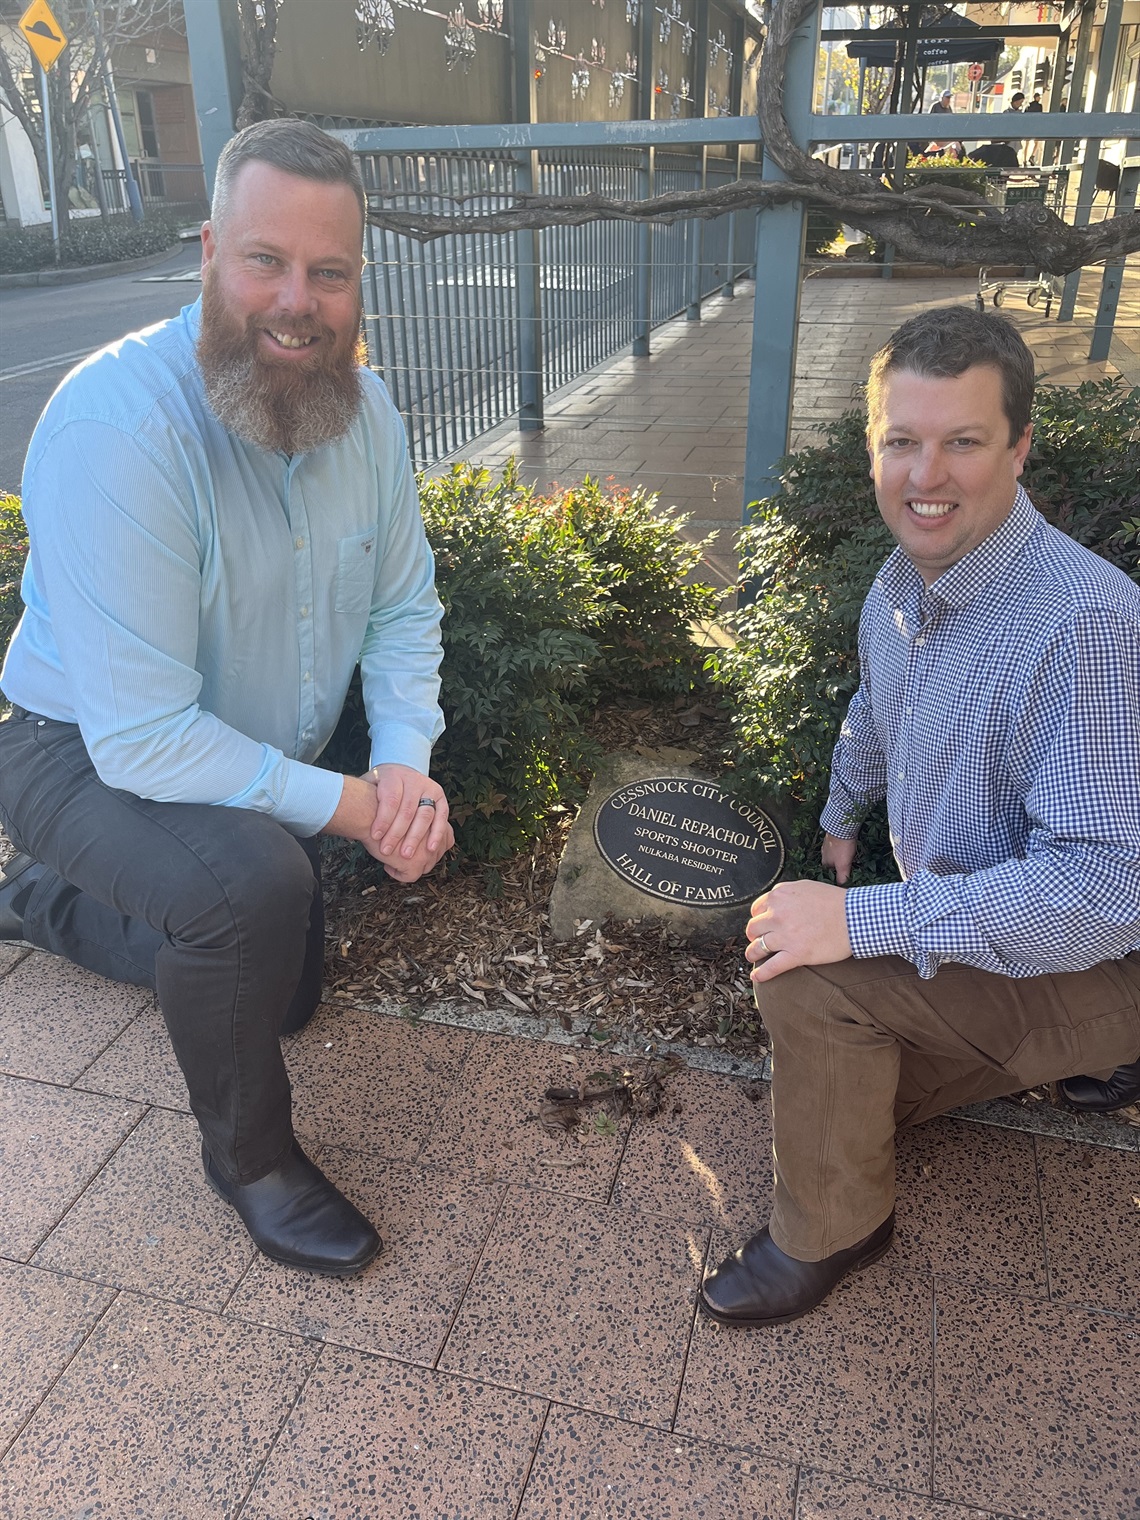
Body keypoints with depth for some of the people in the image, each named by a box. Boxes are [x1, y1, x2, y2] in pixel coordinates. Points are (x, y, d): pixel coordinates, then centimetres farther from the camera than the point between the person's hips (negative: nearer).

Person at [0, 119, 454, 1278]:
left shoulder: (362, 408, -10)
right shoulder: (116, 426, -33)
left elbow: (403, 605, -4)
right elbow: (143, 736, -35)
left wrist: (406, 759, -21)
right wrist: (346, 804, -30)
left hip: (255, 763, 7)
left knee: (282, 996, 23)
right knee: (254, 885, -38)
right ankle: (248, 1156, -6)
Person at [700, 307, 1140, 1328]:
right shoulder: (899, 587, -3)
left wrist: (859, 920, -34)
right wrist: (842, 818, 32)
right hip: (965, 932, 9)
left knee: (809, 974, -26)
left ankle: (830, 1232, -1)